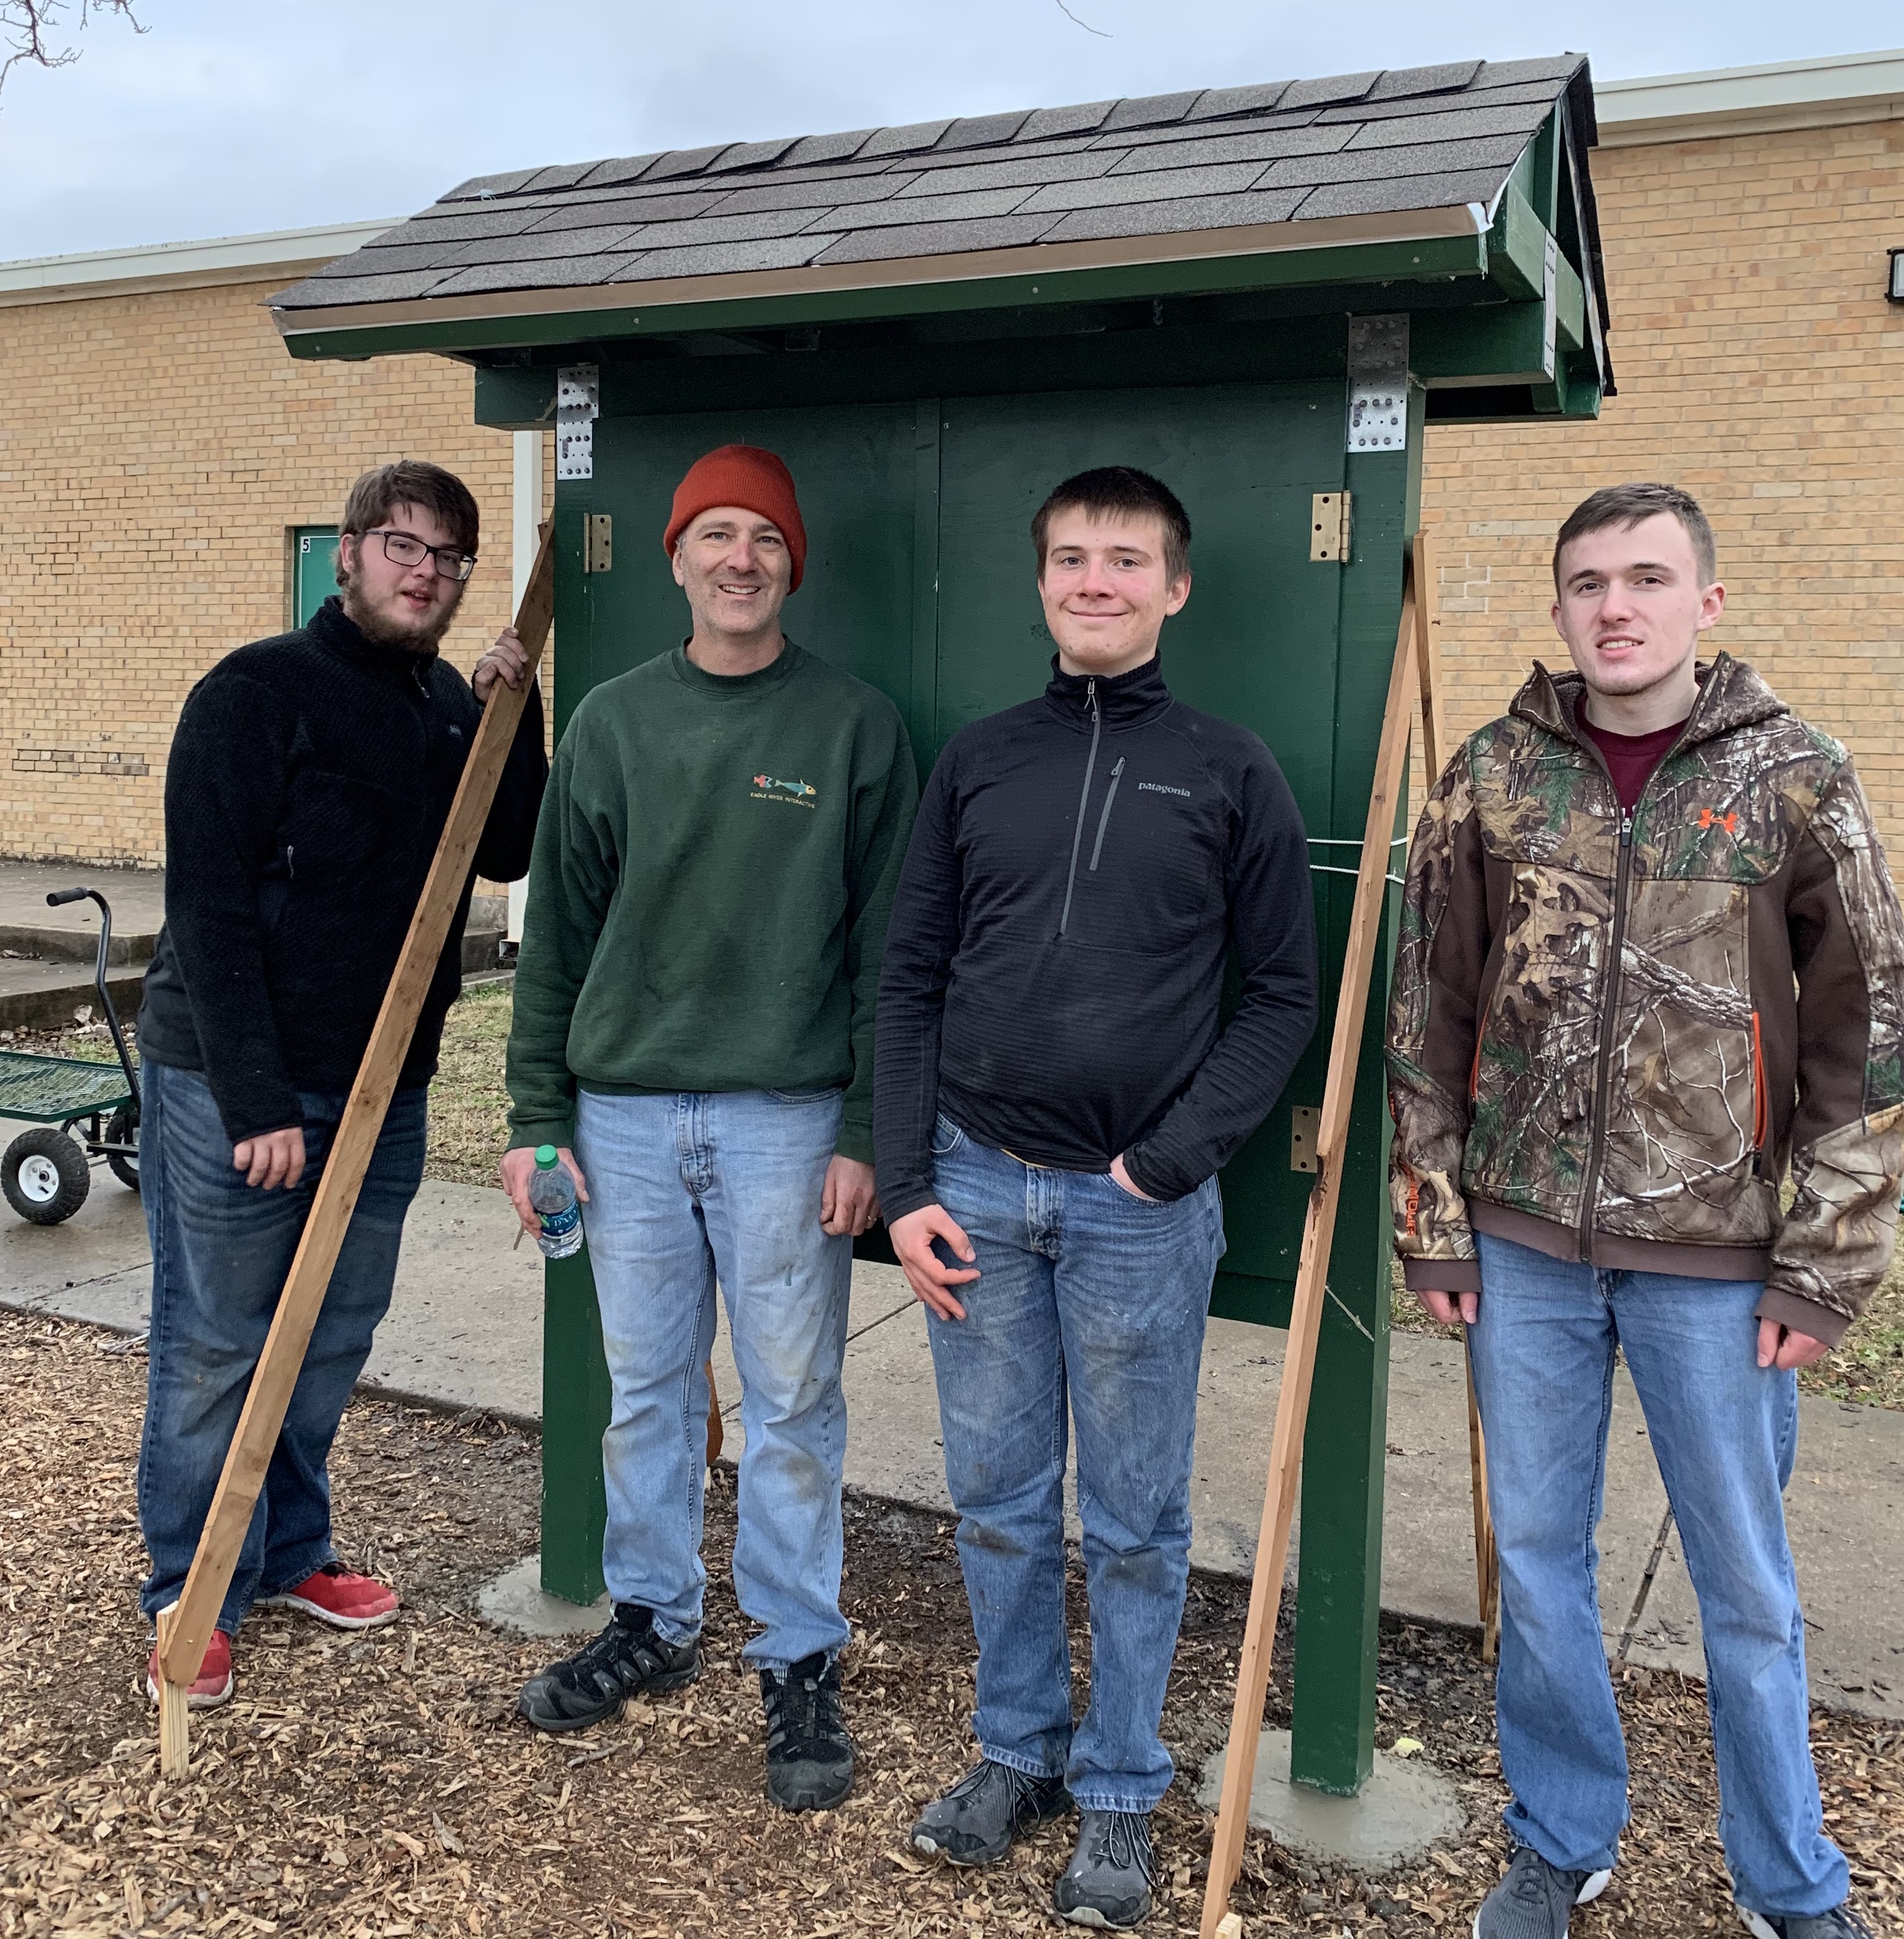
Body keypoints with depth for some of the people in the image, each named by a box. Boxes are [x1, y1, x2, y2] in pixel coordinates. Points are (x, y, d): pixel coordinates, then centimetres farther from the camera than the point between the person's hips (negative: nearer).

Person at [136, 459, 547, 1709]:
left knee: (335, 1341, 16)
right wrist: (257, 1102, -20)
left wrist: (516, 716, -3)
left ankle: (291, 1555, 33)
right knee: (215, 1351, 4)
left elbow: (511, 856, 10)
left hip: (383, 1087, 7)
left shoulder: (453, 706, 9)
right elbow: (210, 909, -16)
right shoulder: (257, 693, -12)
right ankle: (191, 1602, 19)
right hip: (233, 1087, -6)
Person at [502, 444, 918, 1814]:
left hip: (786, 1119, -3)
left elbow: (885, 950, -3)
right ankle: (653, 1621, 33)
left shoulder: (856, 726, -1)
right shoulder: (612, 723, 8)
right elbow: (559, 933, 9)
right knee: (645, 1389, 14)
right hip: (625, 1111, 3)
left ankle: (803, 1663, 20)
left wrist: (864, 1132, -8)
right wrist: (538, 1113, 6)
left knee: (793, 1402, 5)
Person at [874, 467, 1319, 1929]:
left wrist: (1172, 1159, -10)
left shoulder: (1230, 772, 1)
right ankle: (1019, 1750, 33)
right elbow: (912, 982, 7)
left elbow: (1285, 993, 0)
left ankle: (1121, 1794, 27)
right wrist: (907, 1186, 0)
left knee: (1136, 1521, 10)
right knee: (999, 1500, 13)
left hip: (1143, 1207, -2)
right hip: (977, 1191, 3)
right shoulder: (978, 761, 7)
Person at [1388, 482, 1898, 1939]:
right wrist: (1435, 1228, 4)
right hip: (1525, 1245, 2)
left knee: (1748, 1588, 11)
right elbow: (1428, 1020, 5)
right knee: (1538, 1562, 14)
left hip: (1714, 1258, -2)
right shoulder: (1493, 781, 1)